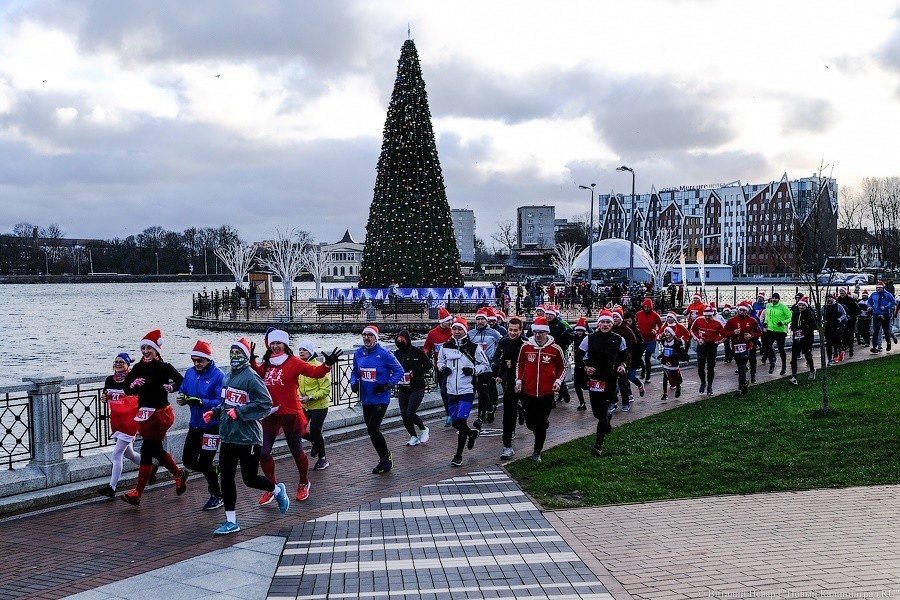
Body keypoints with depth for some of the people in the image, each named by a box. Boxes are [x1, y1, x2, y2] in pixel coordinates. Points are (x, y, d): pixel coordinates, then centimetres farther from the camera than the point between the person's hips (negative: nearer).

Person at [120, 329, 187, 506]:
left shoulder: (165, 368, -8)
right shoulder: (138, 368, 5)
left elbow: (182, 381, -8)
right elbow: (126, 385, 4)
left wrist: (172, 386, -26)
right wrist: (133, 384, -17)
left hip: (160, 414, -6)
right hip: (144, 414, 6)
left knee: (147, 451, -6)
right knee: (156, 450, 16)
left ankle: (137, 494, 0)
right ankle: (179, 475, 38)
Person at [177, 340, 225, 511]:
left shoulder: (218, 376, -18)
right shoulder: (190, 373, 4)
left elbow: (221, 402, -23)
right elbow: (182, 391, 9)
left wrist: (200, 402, -33)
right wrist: (181, 398, -15)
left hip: (212, 425, -7)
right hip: (195, 425, 7)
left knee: (204, 463, -3)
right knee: (188, 461, 12)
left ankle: (216, 496, 17)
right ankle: (213, 471, 39)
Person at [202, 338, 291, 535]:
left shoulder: (251, 377, -14)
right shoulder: (228, 376, 10)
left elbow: (265, 403, -20)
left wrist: (239, 412, -21)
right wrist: (214, 412, 7)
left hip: (248, 438, -7)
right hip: (227, 437, 7)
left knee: (250, 479, 2)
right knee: (226, 478, 5)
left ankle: (277, 490, 32)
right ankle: (231, 522, 14)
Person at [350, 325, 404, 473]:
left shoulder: (384, 354, -13)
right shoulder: (358, 354, 4)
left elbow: (399, 371, -8)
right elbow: (354, 372, 18)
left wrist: (387, 385, -18)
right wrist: (354, 383, -1)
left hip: (380, 399, -6)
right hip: (366, 399, 6)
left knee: (373, 429, -12)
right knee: (371, 430, 11)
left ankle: (386, 456, 11)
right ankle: (385, 459, 27)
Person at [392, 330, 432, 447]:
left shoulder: (417, 352, -12)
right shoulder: (396, 354, 4)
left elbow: (428, 365, -8)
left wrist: (416, 373, -18)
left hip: (417, 389, -6)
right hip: (403, 390, 6)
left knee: (410, 413, -13)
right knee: (404, 415, 4)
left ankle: (424, 430, 14)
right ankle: (414, 437, 21)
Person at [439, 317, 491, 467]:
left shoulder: (474, 348, -6)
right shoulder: (446, 347, 4)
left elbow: (486, 365, 3)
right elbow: (440, 360, 21)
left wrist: (474, 370, -13)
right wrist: (443, 368, 0)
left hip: (467, 390, -5)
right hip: (452, 391, 5)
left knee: (460, 421, -14)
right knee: (454, 422, 10)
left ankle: (458, 455, -2)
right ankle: (472, 433, 42)